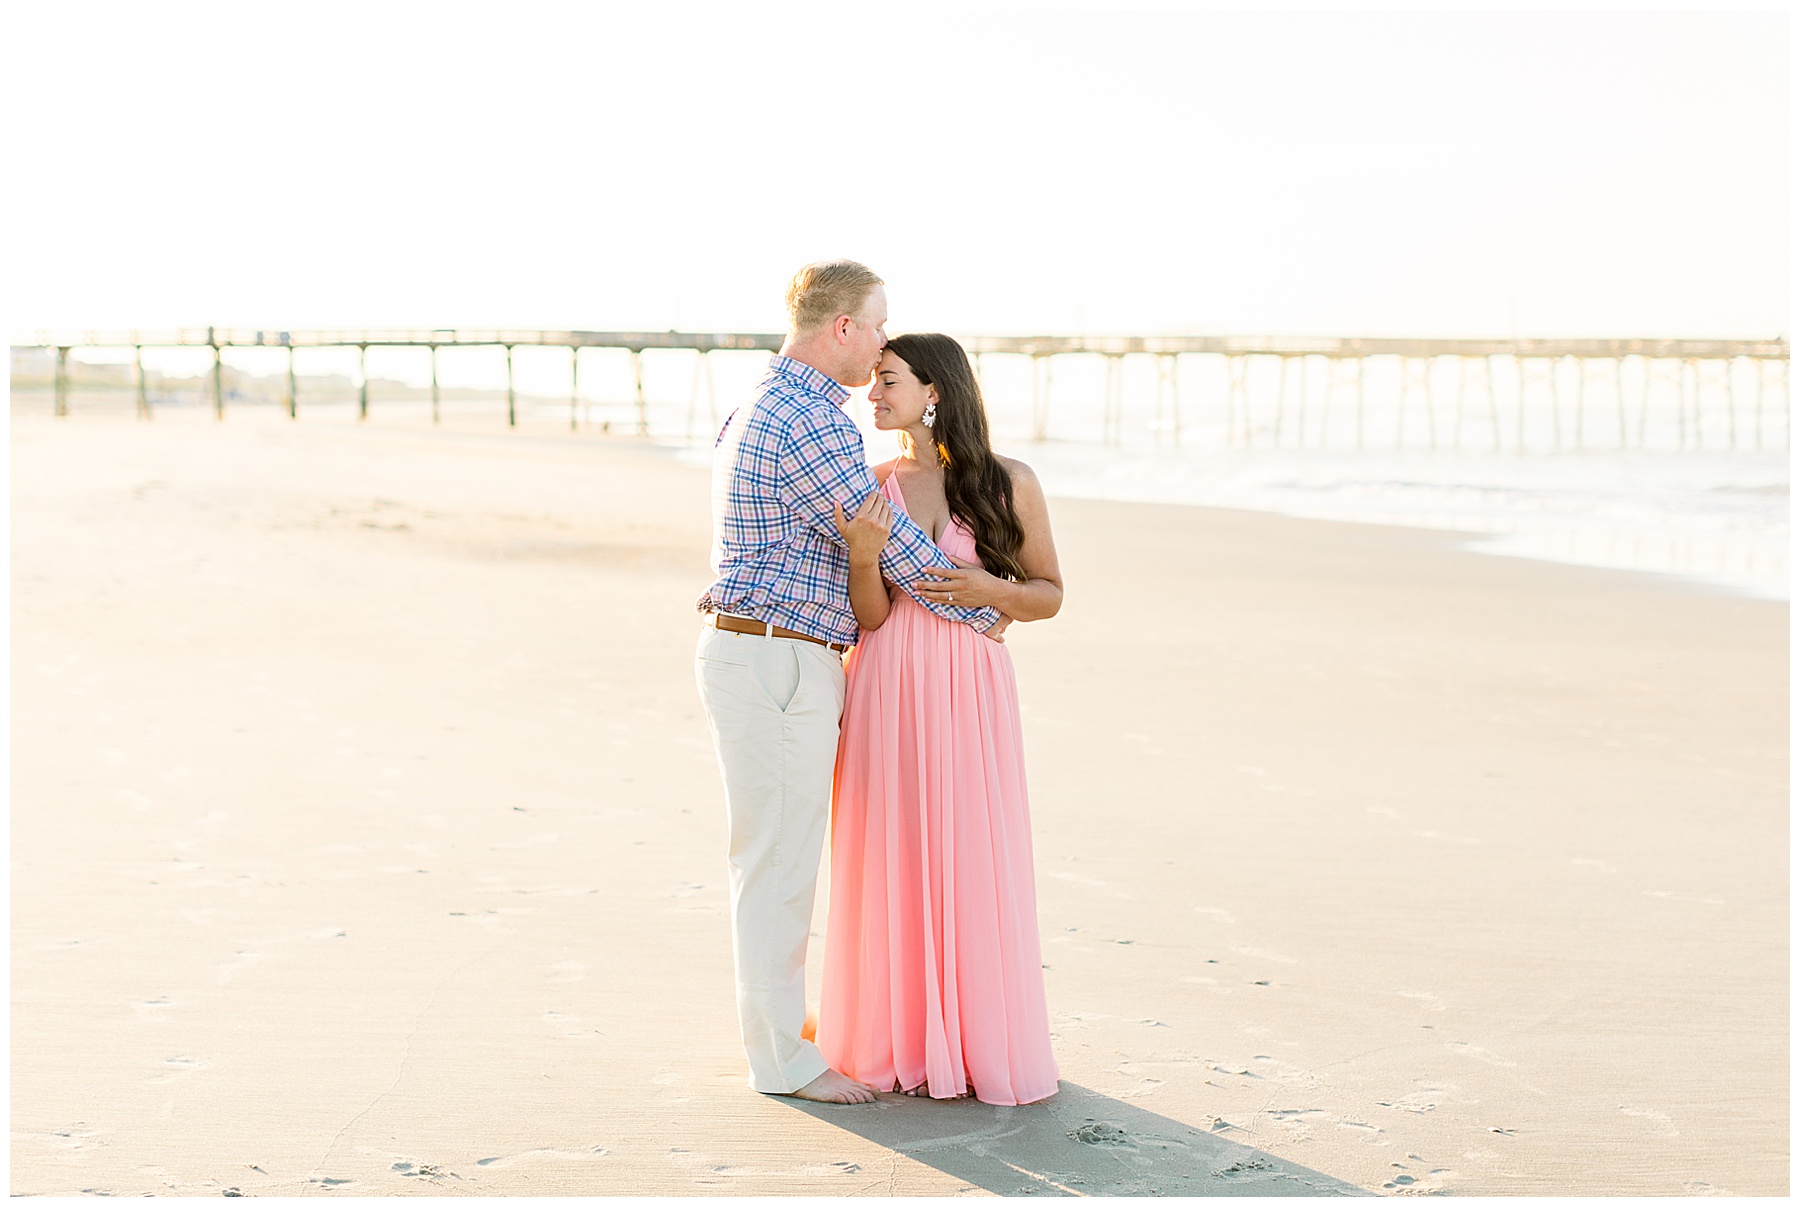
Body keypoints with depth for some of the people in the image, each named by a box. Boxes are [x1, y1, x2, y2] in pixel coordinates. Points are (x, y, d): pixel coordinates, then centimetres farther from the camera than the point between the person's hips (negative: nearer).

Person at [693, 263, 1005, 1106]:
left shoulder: (757, 409, 16)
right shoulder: (810, 421, -18)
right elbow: (892, 545, -14)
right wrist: (982, 614, 0)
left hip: (753, 652, 10)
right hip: (777, 664, -10)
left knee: (776, 852, 18)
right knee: (780, 859, -2)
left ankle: (777, 1015, 29)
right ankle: (781, 1058, 7)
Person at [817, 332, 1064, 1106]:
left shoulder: (1009, 484, 1)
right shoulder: (871, 485, 6)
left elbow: (1049, 594, 8)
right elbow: (870, 615, 0)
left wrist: (989, 589, -11)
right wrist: (863, 555, -19)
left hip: (970, 690, -2)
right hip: (887, 687, 2)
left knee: (972, 858, 0)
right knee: (890, 857, 5)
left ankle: (981, 1040, 14)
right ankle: (897, 1037, 17)